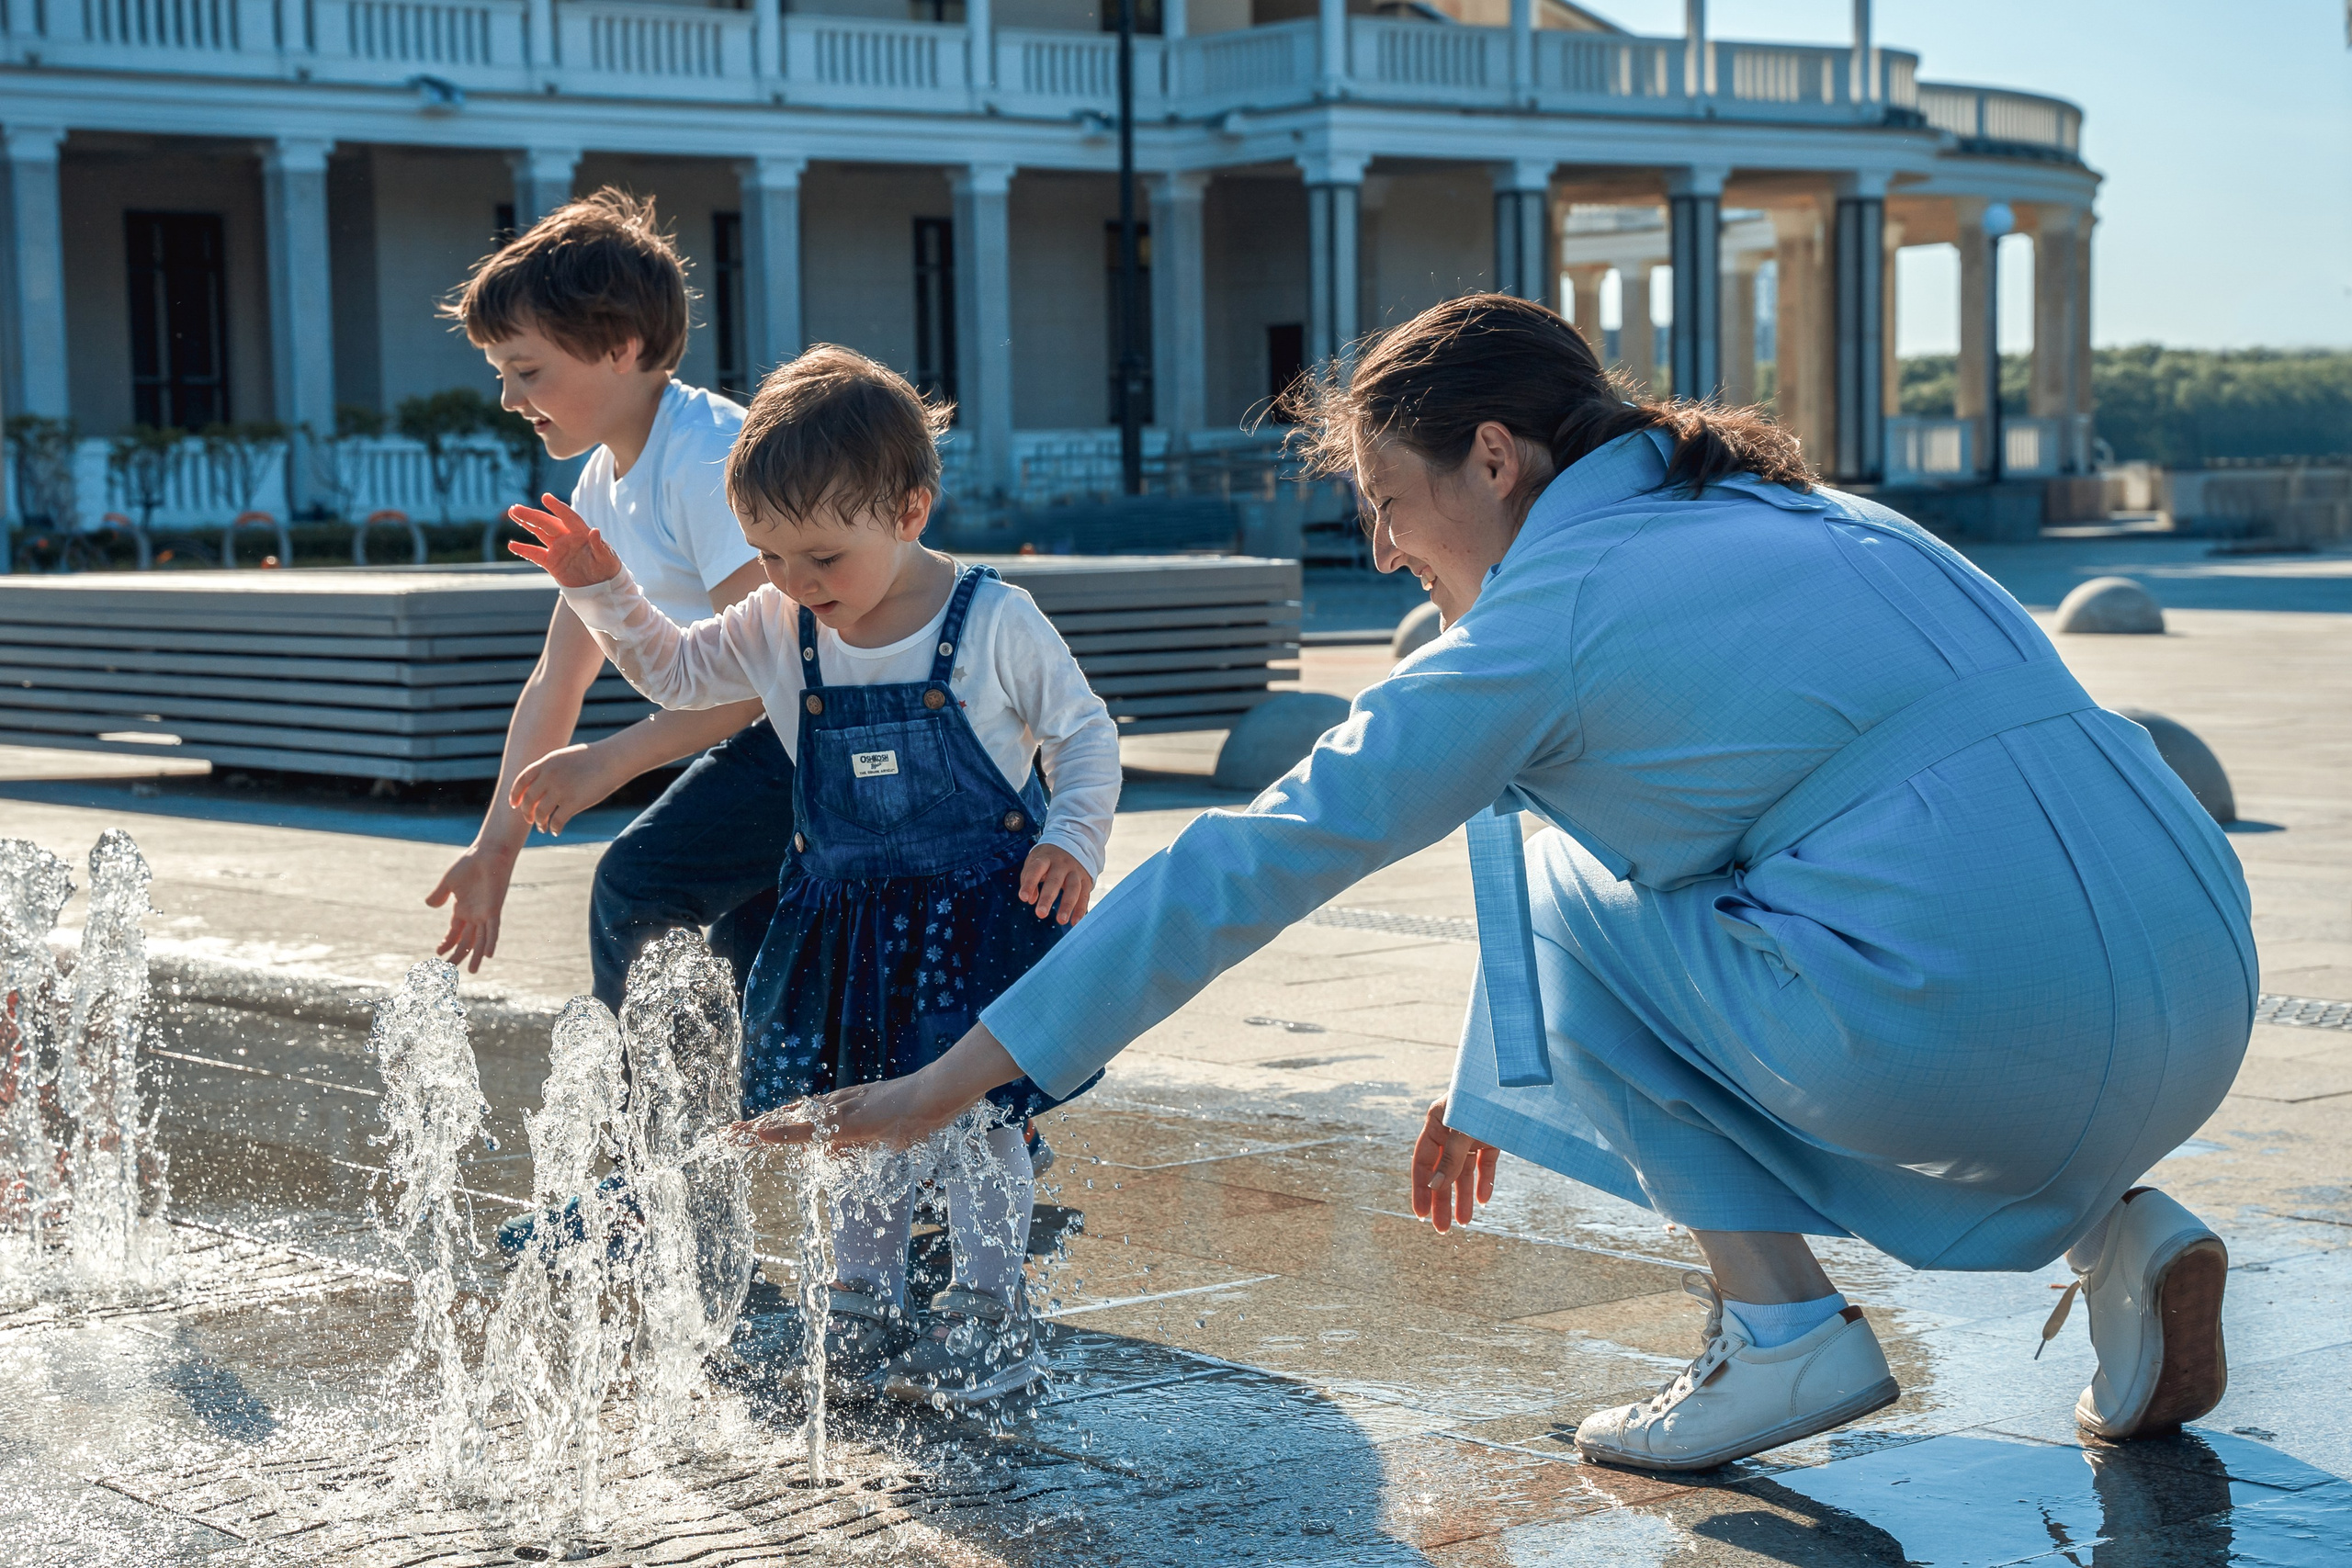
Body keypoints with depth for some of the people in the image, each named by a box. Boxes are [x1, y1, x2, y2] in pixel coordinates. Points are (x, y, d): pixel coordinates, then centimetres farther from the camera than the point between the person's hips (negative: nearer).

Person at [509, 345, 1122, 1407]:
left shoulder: (994, 623, -13)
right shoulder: (779, 633, -1)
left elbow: (1084, 733, -3)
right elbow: (674, 674, 13)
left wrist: (1073, 840, -17)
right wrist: (602, 592, -3)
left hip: (980, 910, -5)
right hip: (845, 913, 5)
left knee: (970, 1113, -6)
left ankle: (990, 1318, 9)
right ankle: (864, 1312, 25)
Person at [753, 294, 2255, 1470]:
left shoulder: (1549, 622, -2)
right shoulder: (1790, 517, 22)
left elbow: (1242, 868, 0)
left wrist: (947, 1084, 7)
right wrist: (1504, 1085, 42)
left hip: (1995, 1039, -8)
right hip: (2204, 1014, 8)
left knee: (1564, 880, 12)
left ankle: (1782, 1328, 6)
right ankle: (2118, 1225, 14)